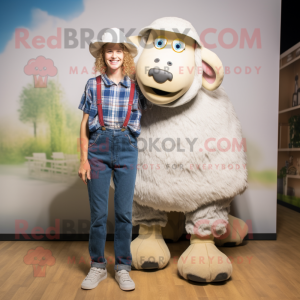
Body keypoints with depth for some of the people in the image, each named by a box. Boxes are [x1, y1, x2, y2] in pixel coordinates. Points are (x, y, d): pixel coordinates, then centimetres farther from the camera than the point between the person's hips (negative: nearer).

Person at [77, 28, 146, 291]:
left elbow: (140, 120, 14)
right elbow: (85, 125, 4)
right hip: (98, 149, 0)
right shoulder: (93, 85, 5)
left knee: (124, 211, 5)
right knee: (98, 212, 5)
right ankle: (98, 266, 23)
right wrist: (84, 159, 0)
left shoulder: (135, 87, 5)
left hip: (127, 150, 0)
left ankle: (123, 268, 20)